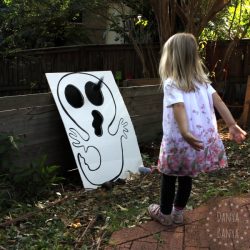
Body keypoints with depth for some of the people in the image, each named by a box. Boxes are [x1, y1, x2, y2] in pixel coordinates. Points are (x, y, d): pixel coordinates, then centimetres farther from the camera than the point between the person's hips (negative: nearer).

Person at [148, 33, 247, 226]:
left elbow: (179, 108, -29)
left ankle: (165, 214, 31)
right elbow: (219, 102, 1)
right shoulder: (202, 80, 5)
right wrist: (232, 125, 1)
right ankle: (178, 213, 35)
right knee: (187, 176, 20)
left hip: (179, 141, -5)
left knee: (169, 176, 15)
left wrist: (185, 133, -40)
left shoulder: (171, 83, -14)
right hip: (203, 139, 6)